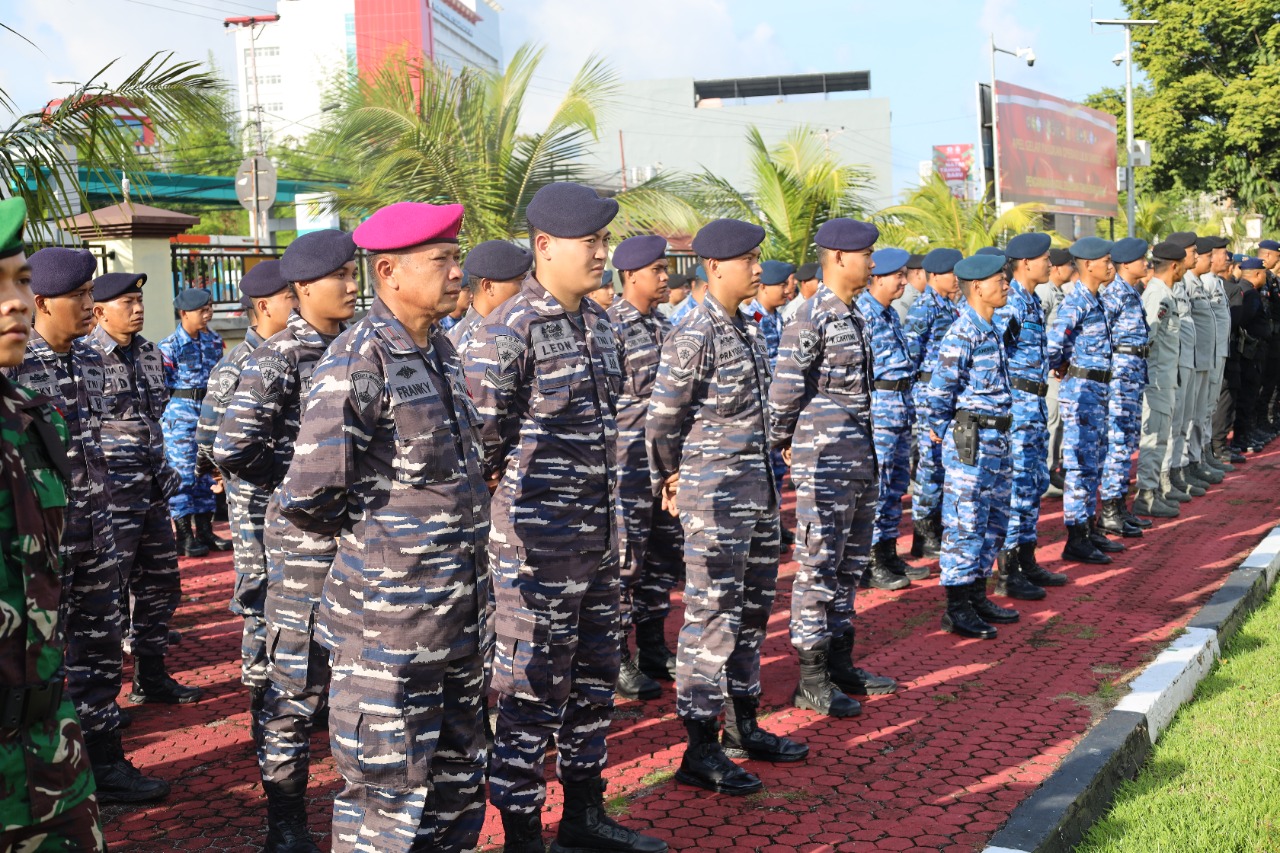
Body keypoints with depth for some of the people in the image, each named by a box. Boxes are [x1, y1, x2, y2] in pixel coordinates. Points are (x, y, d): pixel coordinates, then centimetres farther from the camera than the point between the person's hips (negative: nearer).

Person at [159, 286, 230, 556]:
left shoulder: (213, 341, 10)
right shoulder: (170, 346, -9)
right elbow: (160, 386, -8)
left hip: (209, 411, 6)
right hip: (181, 412, -6)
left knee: (206, 472, 10)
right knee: (182, 473, -3)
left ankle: (205, 531, 18)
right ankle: (184, 537, 3)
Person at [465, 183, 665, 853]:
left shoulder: (598, 321, 10)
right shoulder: (511, 329, -16)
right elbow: (480, 431, -17)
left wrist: (605, 507, 16)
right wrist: (508, 486, -5)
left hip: (597, 533, 8)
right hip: (537, 539, -8)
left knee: (594, 677, 17)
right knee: (533, 688, 1)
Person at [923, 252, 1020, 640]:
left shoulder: (992, 331, 12)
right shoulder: (962, 334, -17)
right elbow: (938, 390, -17)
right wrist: (938, 429, -5)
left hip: (996, 439, 10)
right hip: (970, 442, -10)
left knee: (995, 520, 15)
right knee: (965, 523, -3)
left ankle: (978, 597, 27)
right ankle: (956, 609, 4)